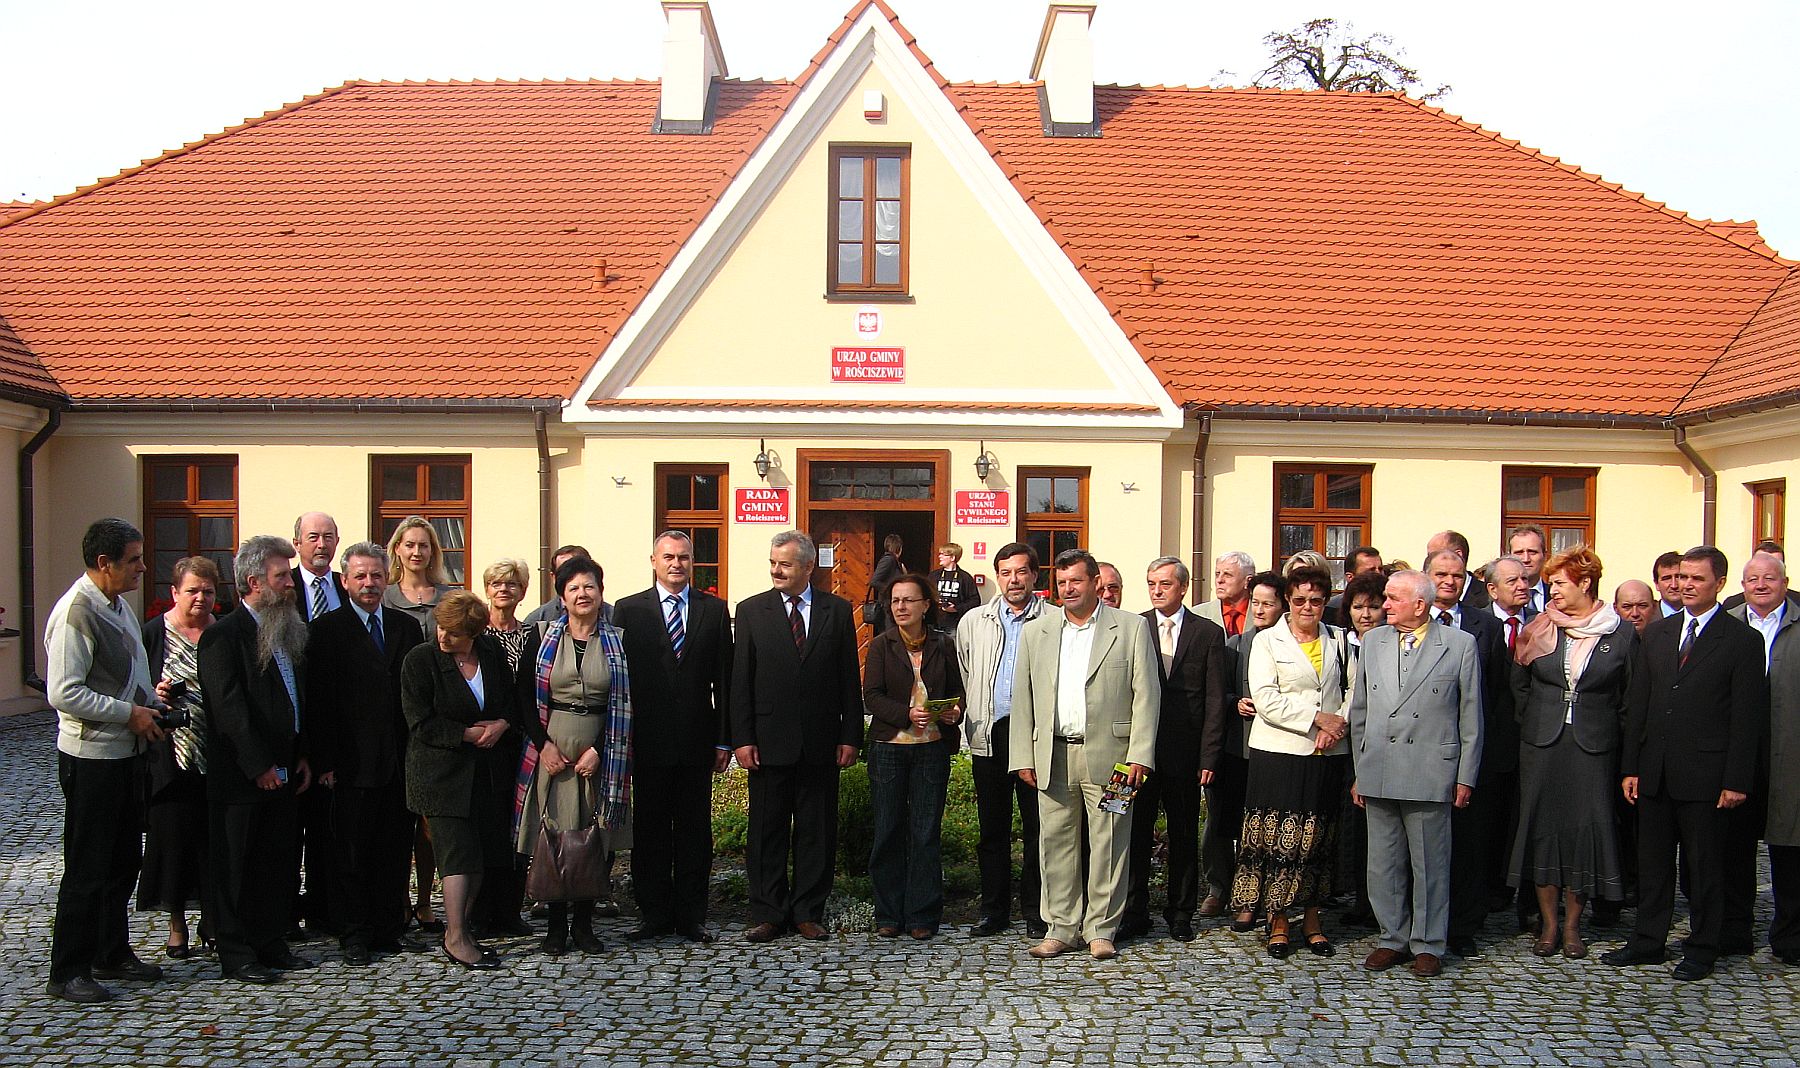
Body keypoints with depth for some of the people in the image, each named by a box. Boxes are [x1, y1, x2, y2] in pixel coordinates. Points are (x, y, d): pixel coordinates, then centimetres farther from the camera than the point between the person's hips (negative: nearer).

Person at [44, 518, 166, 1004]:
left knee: (124, 859, 17)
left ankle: (113, 954, 31)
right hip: (92, 758, -9)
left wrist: (150, 706, 6)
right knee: (88, 869, 1)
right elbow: (63, 693, -24)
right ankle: (67, 973, 14)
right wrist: (130, 714, -18)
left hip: (126, 751, 9)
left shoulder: (118, 604, 9)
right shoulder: (76, 613, -19)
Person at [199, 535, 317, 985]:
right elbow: (228, 707, -17)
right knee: (237, 867, 4)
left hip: (284, 774, 8)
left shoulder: (289, 633, 13)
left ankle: (271, 944, 24)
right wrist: (259, 766, -17)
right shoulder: (223, 635, -12)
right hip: (241, 778, -8)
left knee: (279, 863, 13)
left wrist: (302, 756, 11)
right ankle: (236, 955, 13)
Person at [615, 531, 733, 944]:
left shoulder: (714, 610, 7)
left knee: (694, 830, 7)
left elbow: (724, 678, 5)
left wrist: (724, 740, 1)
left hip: (697, 740, 1)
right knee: (649, 830, 7)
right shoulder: (629, 610, 4)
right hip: (648, 740, -1)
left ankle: (691, 917, 16)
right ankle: (654, 914, 18)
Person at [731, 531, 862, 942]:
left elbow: (849, 678, 5)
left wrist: (850, 737, 0)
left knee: (817, 831, 7)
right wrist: (742, 738, -6)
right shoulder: (751, 610, 3)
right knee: (766, 831, 6)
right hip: (769, 741, 0)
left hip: (821, 742, 1)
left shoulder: (838, 611, 5)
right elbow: (740, 680, 1)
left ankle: (808, 912, 18)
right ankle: (767, 913, 17)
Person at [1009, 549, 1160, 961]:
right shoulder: (1035, 632, 12)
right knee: (1056, 842, 7)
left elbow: (1146, 693, -1)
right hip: (1053, 757, 3)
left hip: (1108, 755, -3)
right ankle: (1062, 927, 18)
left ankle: (1101, 929, 15)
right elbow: (1022, 698, 11)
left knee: (1108, 845, 3)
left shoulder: (1132, 628, 3)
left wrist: (1140, 754, -8)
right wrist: (1023, 756, 5)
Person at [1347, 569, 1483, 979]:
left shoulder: (1460, 644, 0)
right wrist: (1359, 771, 11)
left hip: (1430, 774, -4)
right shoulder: (1372, 642, 10)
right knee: (1383, 863, 10)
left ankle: (1428, 945, 19)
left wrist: (1466, 777, -1)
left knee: (1430, 864, 5)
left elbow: (1470, 717, 1)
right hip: (1378, 773, 4)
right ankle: (1394, 938, 23)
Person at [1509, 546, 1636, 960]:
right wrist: (1532, 723, 6)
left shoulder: (1621, 634, -1)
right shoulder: (1539, 629, 3)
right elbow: (1517, 684, 10)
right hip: (1542, 744, 2)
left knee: (1585, 827, 1)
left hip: (1594, 747, -1)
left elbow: (1630, 697, 3)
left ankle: (1572, 925, 15)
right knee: (1542, 825, 3)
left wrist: (1621, 745, 0)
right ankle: (1548, 922, 14)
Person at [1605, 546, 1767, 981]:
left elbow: (1747, 716, -7)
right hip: (1654, 771, 5)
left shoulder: (1742, 640, -3)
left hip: (1704, 774, -4)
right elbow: (1638, 705, 10)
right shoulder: (1656, 633, 10)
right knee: (1652, 862, 12)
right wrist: (1630, 767, 6)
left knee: (1704, 866, 7)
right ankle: (1647, 942, 23)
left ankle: (1702, 949, 20)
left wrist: (1736, 780, -11)